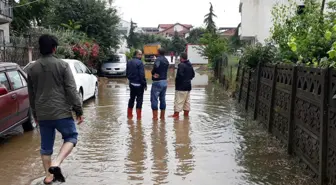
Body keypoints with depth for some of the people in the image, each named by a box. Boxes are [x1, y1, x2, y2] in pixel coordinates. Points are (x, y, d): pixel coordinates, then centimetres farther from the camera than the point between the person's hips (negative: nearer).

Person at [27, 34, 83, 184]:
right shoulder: (62, 65, -7)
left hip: (42, 114, 5)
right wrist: (79, 110, -5)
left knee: (46, 145, 15)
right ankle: (56, 164, -8)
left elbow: (31, 94, 15)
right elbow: (71, 90, -10)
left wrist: (35, 113, 26)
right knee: (71, 137, 12)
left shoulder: (32, 68, 7)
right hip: (61, 112, -4)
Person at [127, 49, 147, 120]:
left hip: (132, 83, 7)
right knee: (139, 99, 1)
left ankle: (129, 114, 21)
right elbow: (142, 75, -19)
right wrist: (144, 84, -13)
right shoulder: (140, 63, -16)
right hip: (139, 84, -7)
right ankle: (138, 116, 3)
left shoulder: (129, 62, 8)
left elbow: (127, 73, 14)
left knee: (132, 98, 16)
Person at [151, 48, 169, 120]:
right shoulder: (166, 61, 14)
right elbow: (164, 70, 9)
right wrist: (156, 73, -5)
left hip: (157, 82, -8)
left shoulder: (158, 59, -13)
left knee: (154, 99, -1)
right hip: (165, 81, 8)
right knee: (163, 99, 14)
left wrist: (153, 73, -8)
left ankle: (155, 116, -1)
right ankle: (162, 116, 19)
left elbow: (156, 66, -27)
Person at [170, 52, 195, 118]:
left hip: (181, 86, -9)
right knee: (187, 100, 14)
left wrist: (176, 80, -9)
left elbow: (180, 75, -25)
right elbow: (193, 74, 18)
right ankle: (186, 113, 20)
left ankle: (176, 114, -2)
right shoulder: (190, 65, 11)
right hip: (188, 85, 9)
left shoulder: (181, 65, -16)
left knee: (178, 100, -4)